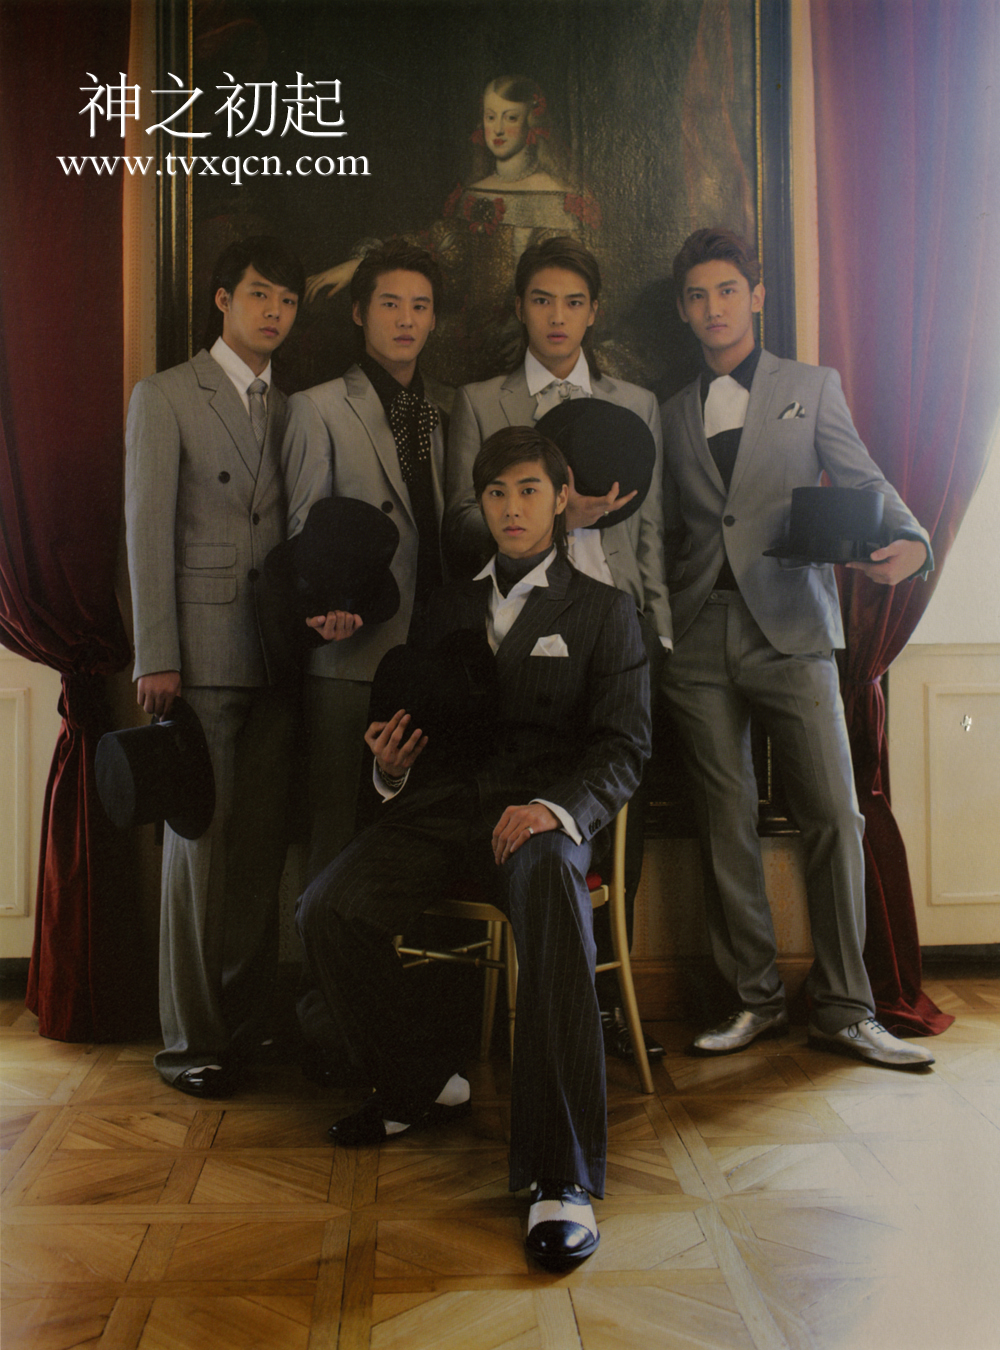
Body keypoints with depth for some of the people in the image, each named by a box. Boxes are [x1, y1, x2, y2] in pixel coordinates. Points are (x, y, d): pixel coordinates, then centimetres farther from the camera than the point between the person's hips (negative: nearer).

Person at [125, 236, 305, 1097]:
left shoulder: (292, 409, 16)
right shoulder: (165, 397, 3)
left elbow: (301, 531, 15)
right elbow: (148, 532, -4)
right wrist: (155, 659, -10)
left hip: (277, 653, 4)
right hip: (202, 654, -4)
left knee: (262, 845, 6)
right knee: (200, 846, -1)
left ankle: (247, 1022, 17)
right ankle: (190, 1040, 10)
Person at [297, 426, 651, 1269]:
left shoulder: (602, 608, 10)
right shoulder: (452, 605, 23)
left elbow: (623, 744, 1)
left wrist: (555, 808, -19)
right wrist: (393, 765, -2)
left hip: (547, 807, -4)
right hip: (446, 797, 4)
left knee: (550, 886, -40)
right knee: (327, 911, -21)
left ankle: (563, 1178, -36)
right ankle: (425, 1082, 6)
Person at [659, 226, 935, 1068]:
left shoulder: (813, 387, 12)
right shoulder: (675, 413, 18)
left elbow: (862, 480, 2)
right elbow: (670, 531, 17)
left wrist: (908, 540, -18)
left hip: (791, 629, -2)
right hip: (701, 640, 2)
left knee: (834, 817, -6)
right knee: (726, 824, 4)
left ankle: (843, 1009, 6)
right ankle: (755, 999, 16)